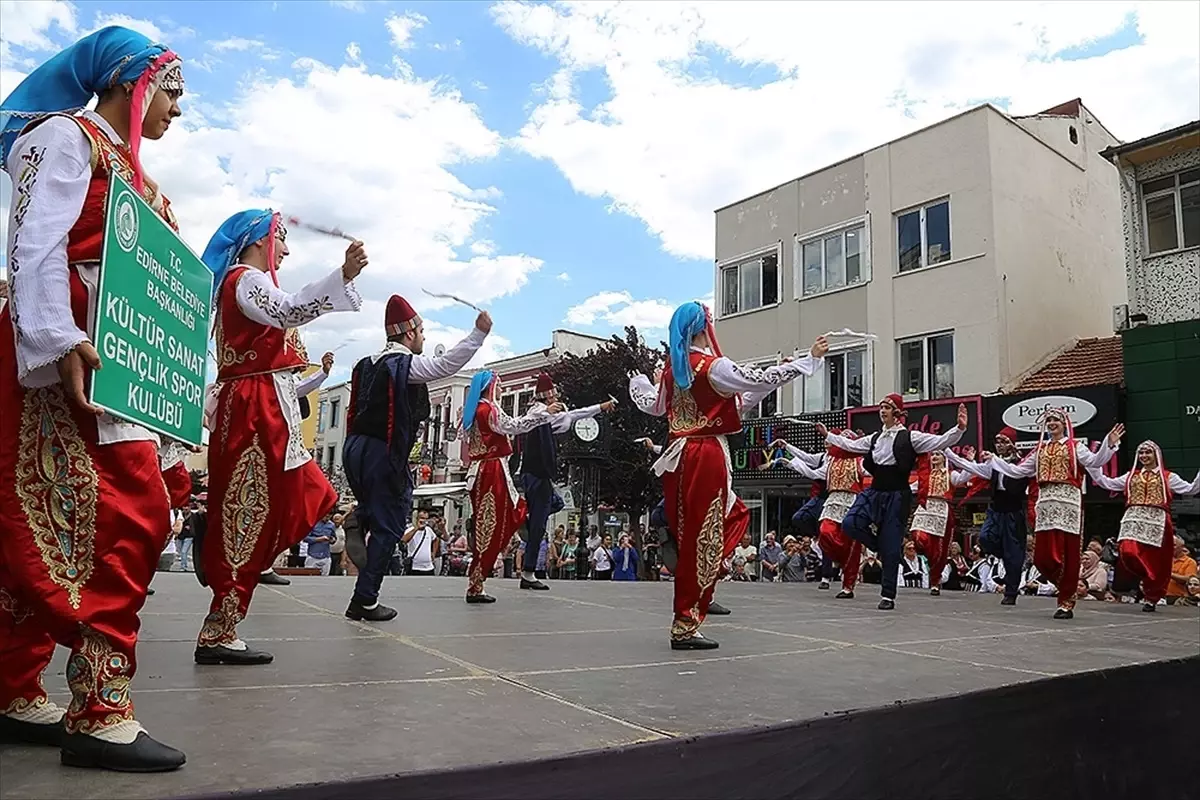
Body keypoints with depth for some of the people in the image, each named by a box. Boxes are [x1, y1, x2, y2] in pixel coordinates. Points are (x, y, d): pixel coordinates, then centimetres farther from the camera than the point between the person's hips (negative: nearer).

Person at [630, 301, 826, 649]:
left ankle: (699, 590, 19)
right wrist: (811, 358, -6)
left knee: (735, 516, 25)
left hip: (678, 457, 8)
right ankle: (686, 626, 3)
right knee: (701, 539, -2)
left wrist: (637, 381, 46)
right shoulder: (714, 367, -11)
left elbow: (655, 406, 25)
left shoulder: (672, 368, 10)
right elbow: (762, 379, -14)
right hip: (707, 457, -8)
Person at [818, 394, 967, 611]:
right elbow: (850, 444, 27)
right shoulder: (875, 438, 12)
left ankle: (888, 596, 12)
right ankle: (881, 546, 11)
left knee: (891, 547, 0)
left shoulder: (910, 437, -4)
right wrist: (827, 435, 34)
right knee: (850, 524, -18)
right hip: (874, 492, 5)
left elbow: (940, 441, -13)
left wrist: (959, 428, -29)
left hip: (897, 495, -5)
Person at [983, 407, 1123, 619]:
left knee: (1068, 554, -4)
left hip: (1068, 502, -4)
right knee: (1043, 555, -2)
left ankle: (1066, 602, 4)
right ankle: (1066, 590, 22)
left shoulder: (1075, 446, 6)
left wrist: (1109, 444, -25)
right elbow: (1018, 471, 23)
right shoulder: (1040, 449, 20)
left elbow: (1094, 461, -11)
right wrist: (993, 460, 24)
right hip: (1046, 503, 4)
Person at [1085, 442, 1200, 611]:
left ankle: (1151, 598, 13)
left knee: (1155, 561, -1)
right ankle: (1147, 580, 7)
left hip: (1157, 522, -2)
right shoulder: (1131, 476, 19)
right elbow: (1107, 483, 18)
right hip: (1134, 520, 2)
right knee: (1128, 553, -19)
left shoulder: (1168, 477, 12)